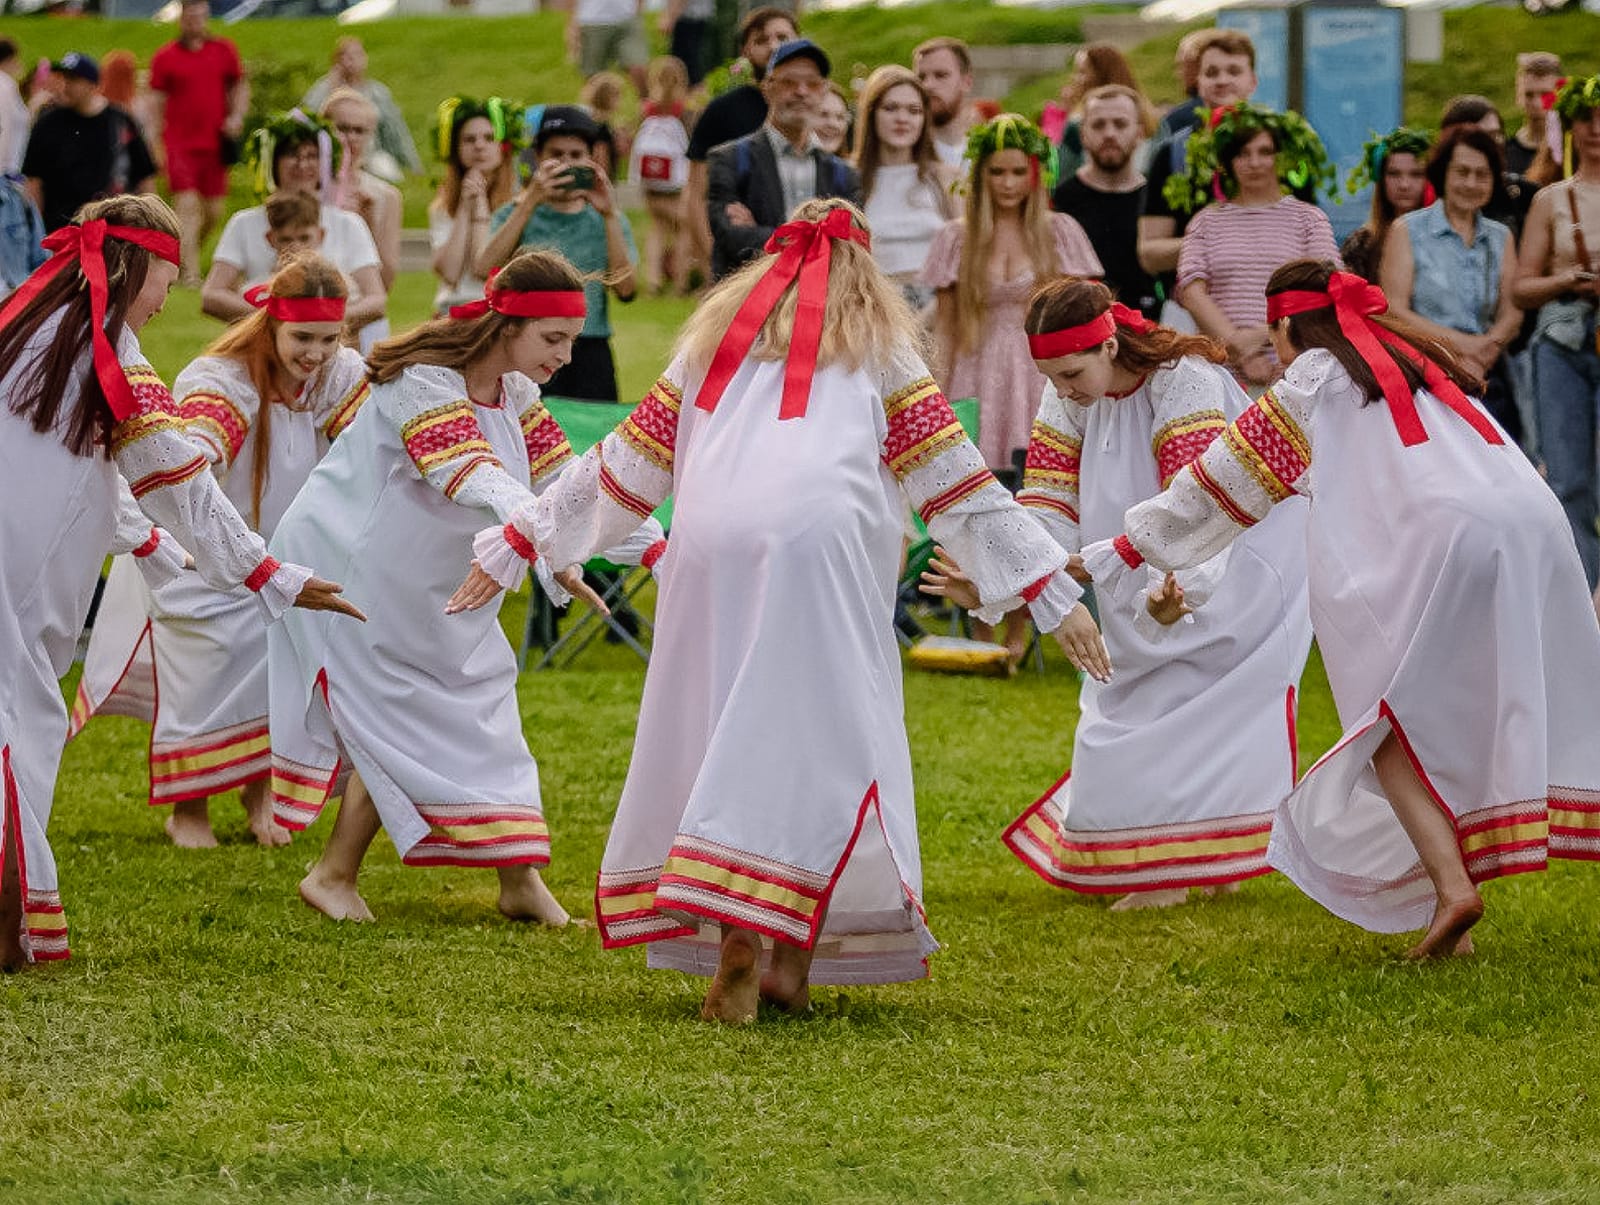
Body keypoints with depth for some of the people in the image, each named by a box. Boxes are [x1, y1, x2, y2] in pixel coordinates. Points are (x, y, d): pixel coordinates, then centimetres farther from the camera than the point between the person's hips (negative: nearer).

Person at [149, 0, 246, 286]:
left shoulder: (224, 51, 8)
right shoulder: (165, 58, 1)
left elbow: (240, 86, 18)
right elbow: (156, 103, 3)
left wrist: (236, 117, 1)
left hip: (215, 142, 3)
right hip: (179, 142, -3)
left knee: (213, 212, 7)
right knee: (187, 205, -14)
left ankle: (186, 254, 32)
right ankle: (190, 271, -16)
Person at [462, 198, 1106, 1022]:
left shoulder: (719, 331, 28)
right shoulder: (878, 343, 21)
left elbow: (630, 461, 29)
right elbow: (956, 480, 15)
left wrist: (516, 542, 37)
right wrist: (1052, 592, 17)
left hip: (711, 548, 3)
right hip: (821, 544, -3)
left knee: (720, 741, 7)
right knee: (827, 747, -1)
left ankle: (737, 957, -2)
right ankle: (789, 967, -11)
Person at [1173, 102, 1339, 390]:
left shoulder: (1308, 218, 11)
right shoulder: (1207, 221, 14)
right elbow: (1191, 290, 2)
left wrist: (1262, 334, -13)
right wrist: (1238, 347, -11)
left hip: (1291, 369, -1)